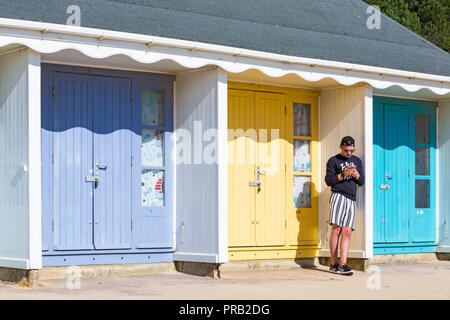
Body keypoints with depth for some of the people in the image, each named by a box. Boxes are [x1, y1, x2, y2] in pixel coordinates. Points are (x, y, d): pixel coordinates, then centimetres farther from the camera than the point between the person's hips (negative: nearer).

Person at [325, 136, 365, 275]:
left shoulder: (357, 161, 22)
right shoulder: (333, 161, 9)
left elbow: (361, 182, 19)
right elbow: (328, 180, 1)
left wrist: (356, 174, -2)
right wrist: (342, 174, -12)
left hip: (351, 200, 4)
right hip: (338, 196, -4)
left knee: (347, 232, -5)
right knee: (336, 229, -12)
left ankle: (343, 265, -10)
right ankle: (334, 264, -7)